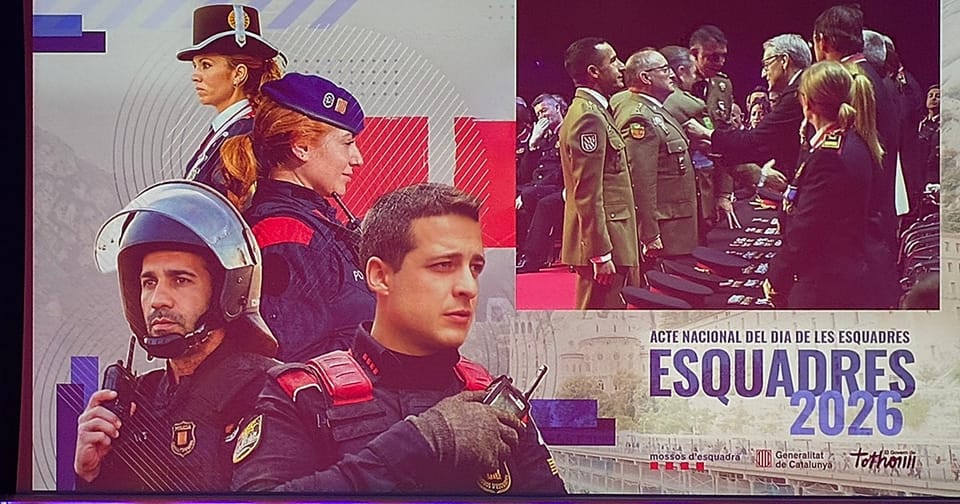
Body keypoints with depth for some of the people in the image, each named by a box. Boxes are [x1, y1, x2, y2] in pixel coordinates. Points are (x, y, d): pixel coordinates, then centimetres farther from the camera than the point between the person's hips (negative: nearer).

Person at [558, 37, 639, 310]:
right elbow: (587, 194, -21)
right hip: (601, 242, -10)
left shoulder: (596, 111, 16)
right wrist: (601, 254, -20)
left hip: (610, 240, 10)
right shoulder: (588, 117, -17)